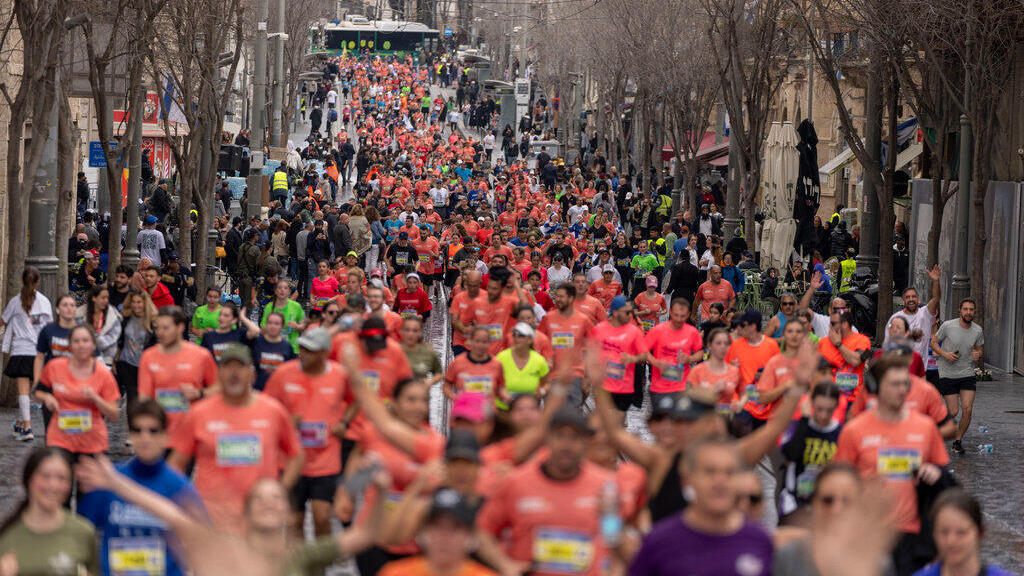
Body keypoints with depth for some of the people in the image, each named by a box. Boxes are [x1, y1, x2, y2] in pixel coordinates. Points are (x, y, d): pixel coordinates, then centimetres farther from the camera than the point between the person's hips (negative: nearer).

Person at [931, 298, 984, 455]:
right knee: (953, 412, -7)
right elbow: (933, 343, 1)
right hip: (947, 375, -3)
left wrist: (978, 356, -10)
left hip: (967, 374, 3)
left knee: (967, 409, -10)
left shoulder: (977, 331, 0)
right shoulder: (948, 326, -10)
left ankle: (958, 441, 9)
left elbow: (980, 351, 14)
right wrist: (945, 354, -16)